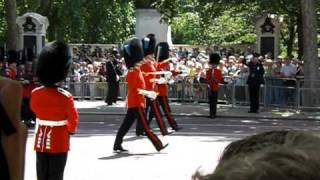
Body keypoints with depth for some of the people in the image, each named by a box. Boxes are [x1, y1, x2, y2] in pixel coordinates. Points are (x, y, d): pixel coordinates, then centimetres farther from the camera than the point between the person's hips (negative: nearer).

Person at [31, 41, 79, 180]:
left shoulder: (35, 94, -7)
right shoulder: (65, 97, -20)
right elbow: (73, 119, -7)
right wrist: (70, 132, 14)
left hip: (41, 141, 4)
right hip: (59, 142, -4)